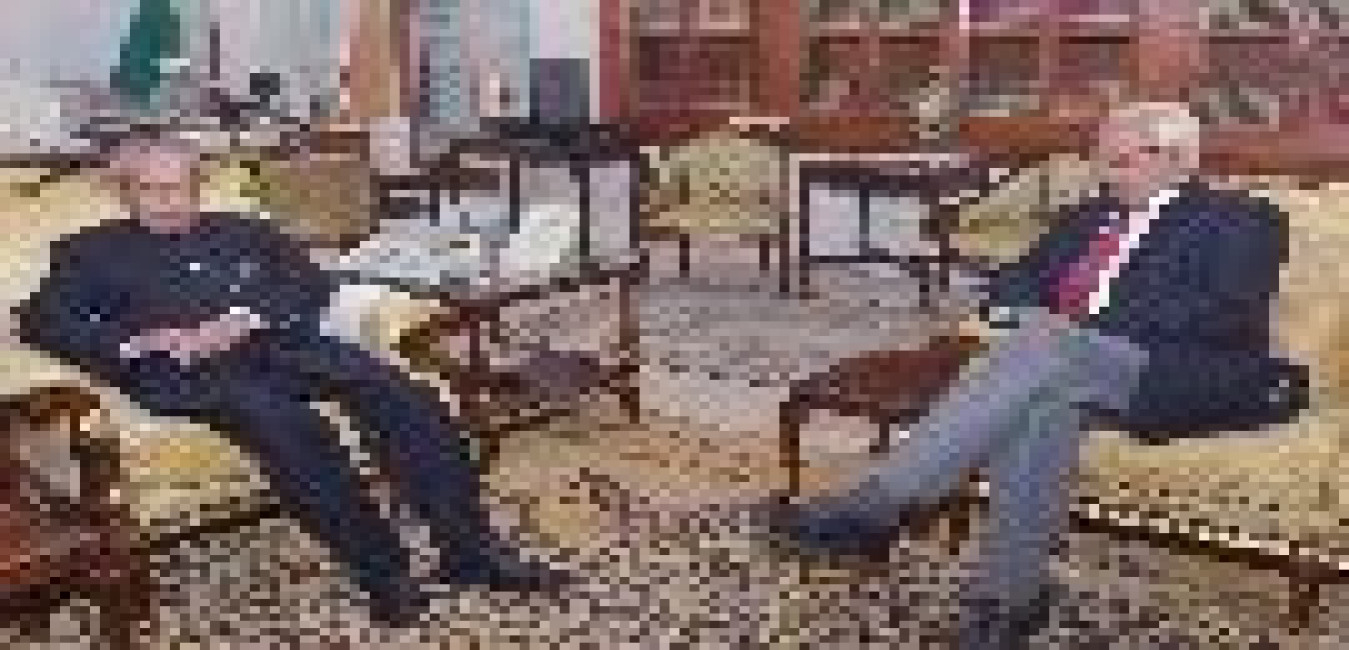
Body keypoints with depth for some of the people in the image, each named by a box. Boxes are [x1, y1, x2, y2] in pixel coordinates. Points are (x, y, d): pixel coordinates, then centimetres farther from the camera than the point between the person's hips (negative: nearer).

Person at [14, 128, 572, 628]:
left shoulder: (244, 231, 30)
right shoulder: (89, 252, 24)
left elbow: (312, 282, 14)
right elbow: (40, 321, 7)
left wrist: (247, 319, -7)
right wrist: (141, 339, -10)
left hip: (279, 344, 3)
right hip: (183, 372, -3)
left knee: (403, 395, -24)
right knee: (282, 421, -37)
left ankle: (467, 548, -25)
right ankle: (382, 570, -33)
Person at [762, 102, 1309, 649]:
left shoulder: (1241, 219, 10)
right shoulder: (1090, 214, 29)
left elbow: (1228, 314, -6)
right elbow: (1019, 276, 28)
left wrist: (1091, 324, -13)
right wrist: (1015, 310, 1)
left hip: (1170, 368, -5)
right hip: (1058, 358, 5)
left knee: (1042, 350, -34)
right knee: (1044, 405, -33)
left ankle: (879, 506, -39)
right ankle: (1012, 593, -33)